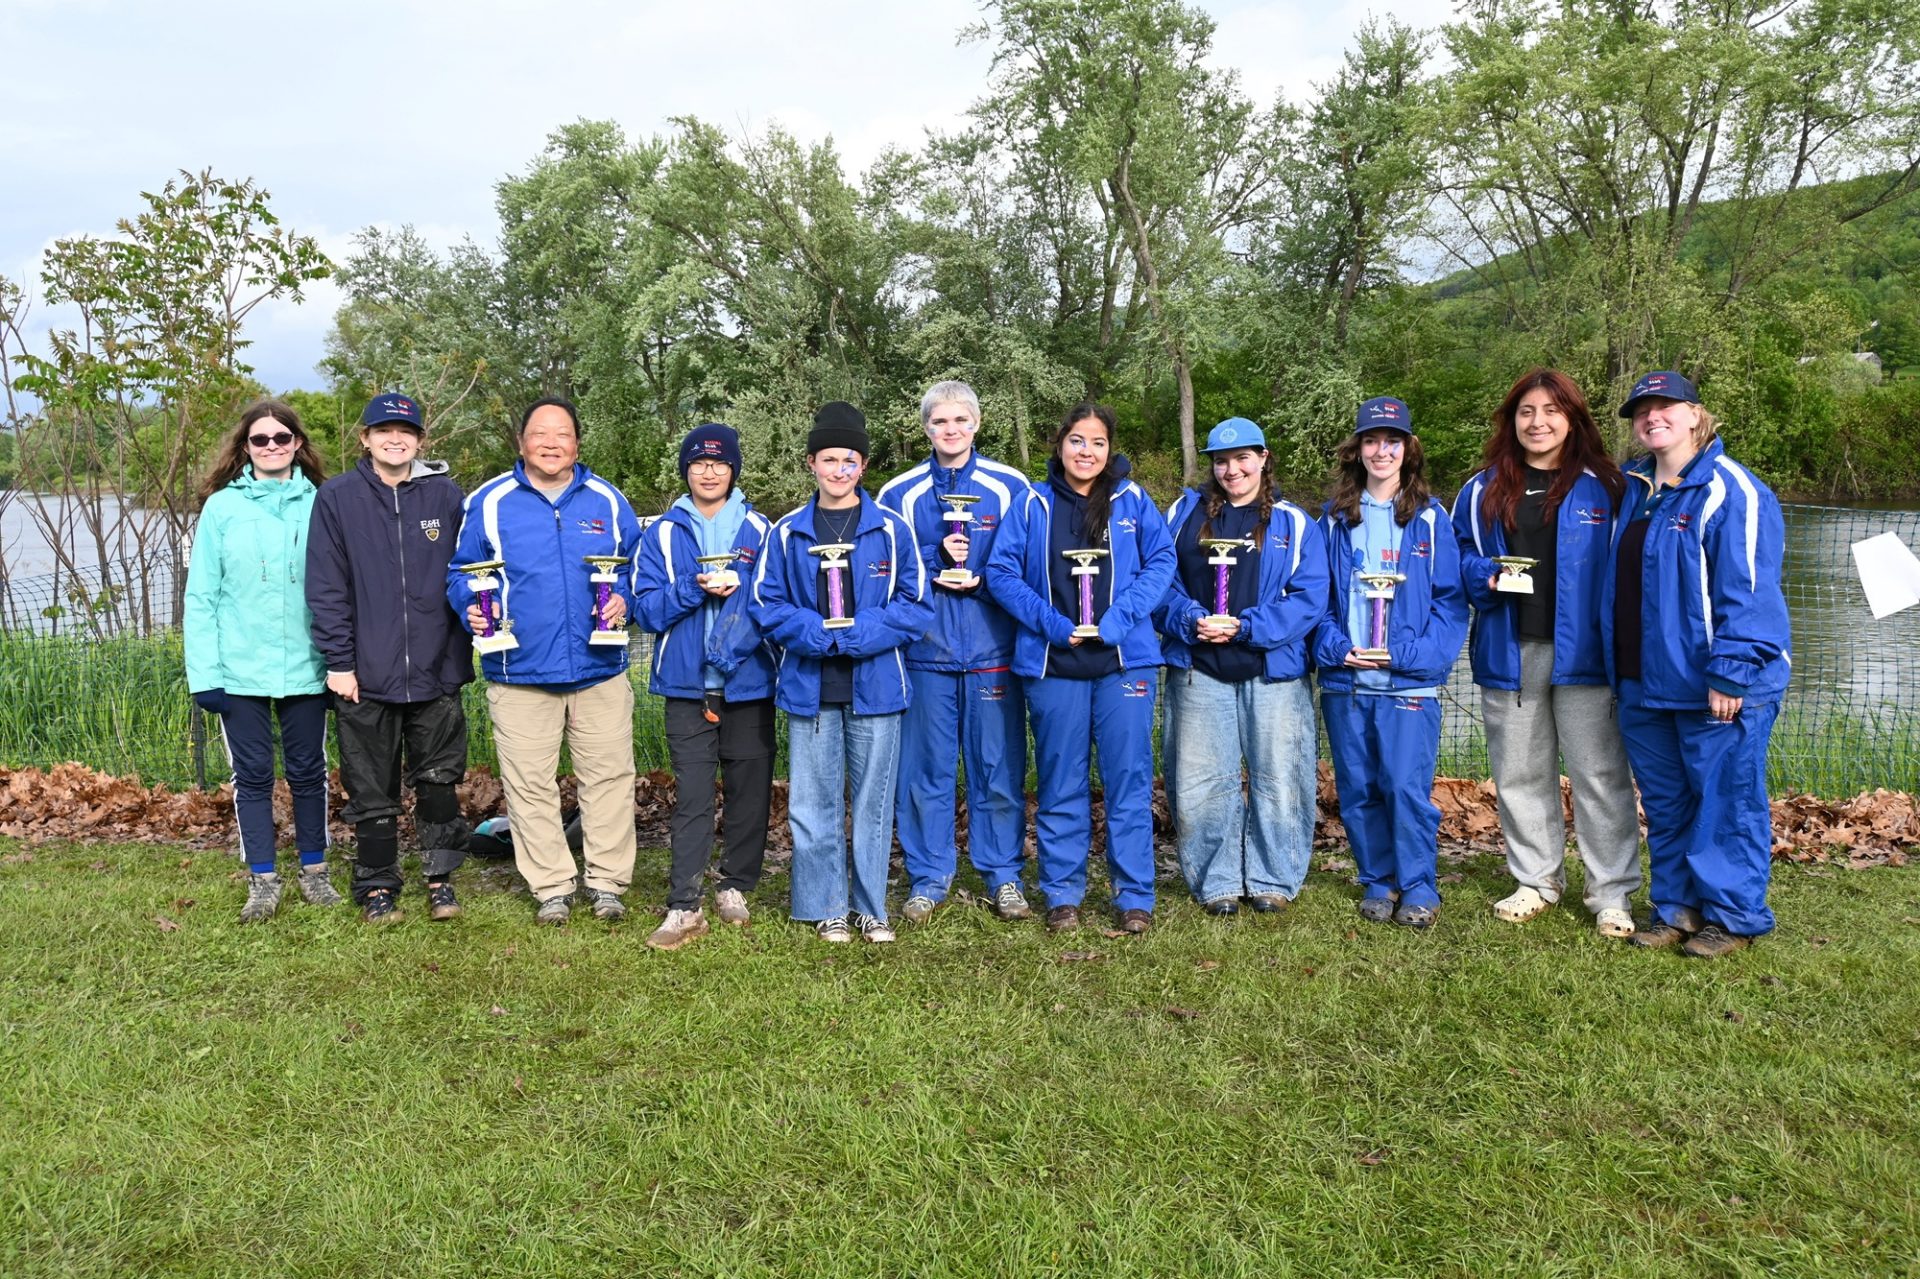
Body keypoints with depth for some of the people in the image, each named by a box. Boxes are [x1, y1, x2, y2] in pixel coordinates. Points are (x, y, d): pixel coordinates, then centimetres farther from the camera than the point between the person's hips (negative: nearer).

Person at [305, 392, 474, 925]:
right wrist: (338, 660, -7)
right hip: (365, 676, -1)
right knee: (371, 792, 8)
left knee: (439, 781, 8)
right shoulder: (336, 498, 0)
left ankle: (440, 880, 22)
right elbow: (326, 588, -3)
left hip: (435, 672, 1)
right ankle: (377, 890, 22)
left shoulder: (446, 496, 5)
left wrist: (460, 655, 0)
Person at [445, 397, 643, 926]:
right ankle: (552, 887, 18)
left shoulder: (607, 500, 6)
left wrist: (624, 598, -5)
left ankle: (608, 882, 17)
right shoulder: (489, 501, 3)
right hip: (520, 670, -1)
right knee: (530, 786, 5)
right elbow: (460, 572, 10)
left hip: (600, 669, 1)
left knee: (609, 777, 4)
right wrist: (471, 606, -10)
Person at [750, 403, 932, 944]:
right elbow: (765, 602, 3)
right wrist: (818, 633, -13)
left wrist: (857, 635, -13)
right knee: (813, 802, 5)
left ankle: (871, 907, 20)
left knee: (874, 800, 7)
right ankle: (825, 908, 19)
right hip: (809, 686, 1)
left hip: (876, 685, 0)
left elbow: (916, 605, 0)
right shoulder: (787, 532, 5)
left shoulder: (892, 529, 2)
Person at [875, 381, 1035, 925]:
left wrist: (982, 580, -11)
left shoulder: (1011, 487, 4)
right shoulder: (898, 494, 6)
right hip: (925, 653, 1)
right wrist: (936, 555, -9)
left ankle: (1003, 875, 19)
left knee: (999, 767, 5)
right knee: (925, 768, 5)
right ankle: (927, 878, 18)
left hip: (993, 652, 0)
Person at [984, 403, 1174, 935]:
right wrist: (1050, 621, -12)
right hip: (1053, 662, 0)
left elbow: (1162, 561, 1)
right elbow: (1001, 571, 0)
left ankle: (1134, 896, 13)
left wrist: (1119, 616, -13)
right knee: (1061, 782, 8)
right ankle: (1062, 893, 20)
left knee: (1129, 779, 2)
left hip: (1123, 659, 0)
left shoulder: (1132, 501, 5)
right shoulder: (1033, 505, 4)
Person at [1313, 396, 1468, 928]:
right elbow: (1317, 596, 9)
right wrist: (1335, 647, -8)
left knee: (1406, 787, -6)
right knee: (1357, 789, 7)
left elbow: (1451, 599, -1)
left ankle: (1418, 888, 10)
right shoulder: (1334, 519, 10)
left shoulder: (1431, 518, 3)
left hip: (1410, 682, -2)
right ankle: (1378, 883, 23)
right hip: (1345, 680, 3)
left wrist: (1410, 653, -13)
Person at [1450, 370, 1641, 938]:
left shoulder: (1602, 486, 3)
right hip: (1508, 652, 3)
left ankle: (1611, 893, 9)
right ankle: (1536, 880, 25)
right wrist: (1487, 576, -8)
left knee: (1599, 773, -1)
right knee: (1519, 774, 11)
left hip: (1582, 652, -3)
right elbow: (1460, 555, 15)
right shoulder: (1483, 490, 10)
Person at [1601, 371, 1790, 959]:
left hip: (1714, 687, -7)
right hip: (1643, 683, 7)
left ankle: (1731, 916, 15)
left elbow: (1746, 591, -16)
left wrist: (1728, 674, -20)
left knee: (1726, 800, 3)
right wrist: (1619, 669, 15)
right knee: (1664, 802, 15)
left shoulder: (1731, 490, -10)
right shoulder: (1631, 487, 13)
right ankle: (1675, 908, 26)